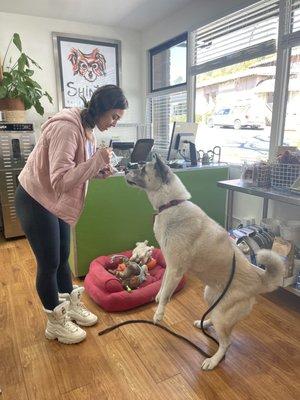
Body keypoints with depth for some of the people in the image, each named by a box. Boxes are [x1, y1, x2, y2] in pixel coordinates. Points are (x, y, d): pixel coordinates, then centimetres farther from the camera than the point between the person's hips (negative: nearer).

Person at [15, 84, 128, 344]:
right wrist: (97, 160, -29)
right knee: (49, 263, 4)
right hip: (36, 201, -8)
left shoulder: (86, 128, 3)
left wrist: (99, 170, -9)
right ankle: (55, 323, 24)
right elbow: (61, 180, -33)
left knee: (63, 257, 17)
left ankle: (72, 306, 36)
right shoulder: (66, 128, -27)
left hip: (56, 201, 8)